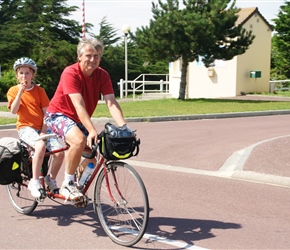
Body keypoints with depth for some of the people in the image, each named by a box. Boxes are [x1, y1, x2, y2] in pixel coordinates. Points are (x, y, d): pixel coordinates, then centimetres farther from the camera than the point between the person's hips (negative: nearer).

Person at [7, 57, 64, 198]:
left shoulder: (39, 90, 8)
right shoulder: (13, 90, 4)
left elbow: (46, 112, 3)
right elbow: (13, 110, -11)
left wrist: (44, 131, -8)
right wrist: (20, 91, -15)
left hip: (42, 128, 3)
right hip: (25, 127, -3)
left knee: (59, 152, -20)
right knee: (41, 145, -36)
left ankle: (51, 179, 6)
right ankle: (34, 182, -25)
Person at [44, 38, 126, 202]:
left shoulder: (102, 75, -10)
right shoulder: (71, 73, -26)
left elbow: (112, 103, -20)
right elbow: (79, 106, -35)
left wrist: (123, 126, -36)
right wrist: (92, 131, -46)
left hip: (79, 120, 6)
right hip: (59, 115, -6)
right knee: (79, 140, -33)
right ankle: (67, 185, -16)